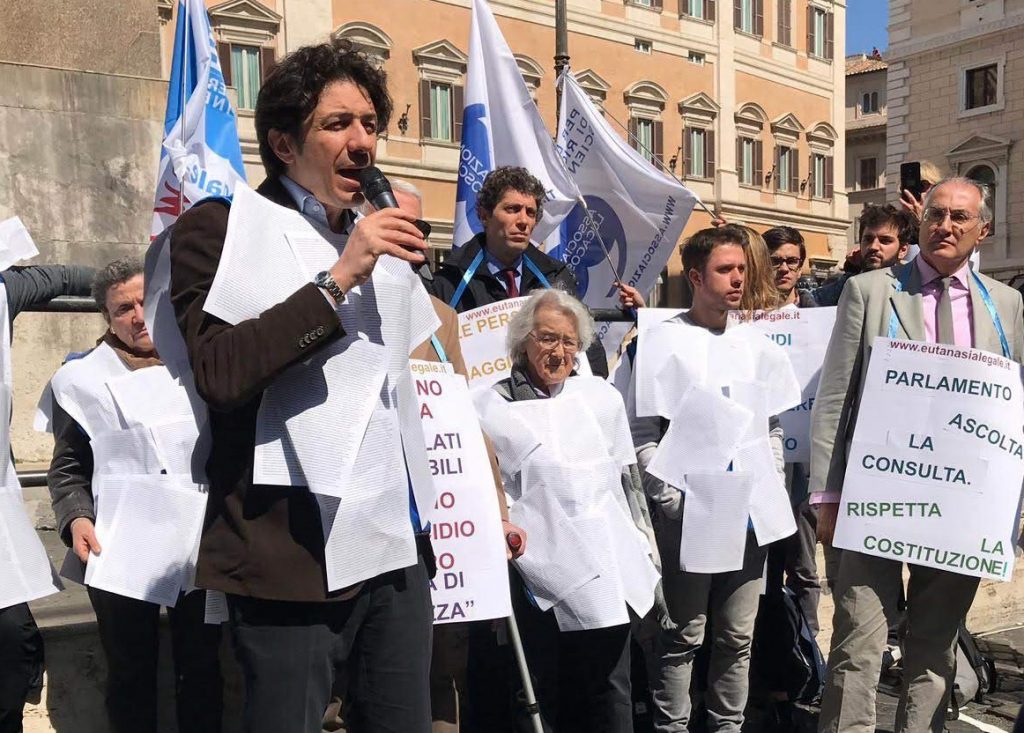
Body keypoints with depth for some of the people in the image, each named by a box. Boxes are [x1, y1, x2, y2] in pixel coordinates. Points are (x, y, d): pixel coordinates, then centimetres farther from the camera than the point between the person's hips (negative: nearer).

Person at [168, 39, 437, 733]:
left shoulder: (385, 237, 17)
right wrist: (339, 281, -19)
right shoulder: (220, 227, -4)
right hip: (293, 556, -6)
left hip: (400, 549, 6)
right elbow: (218, 371, -20)